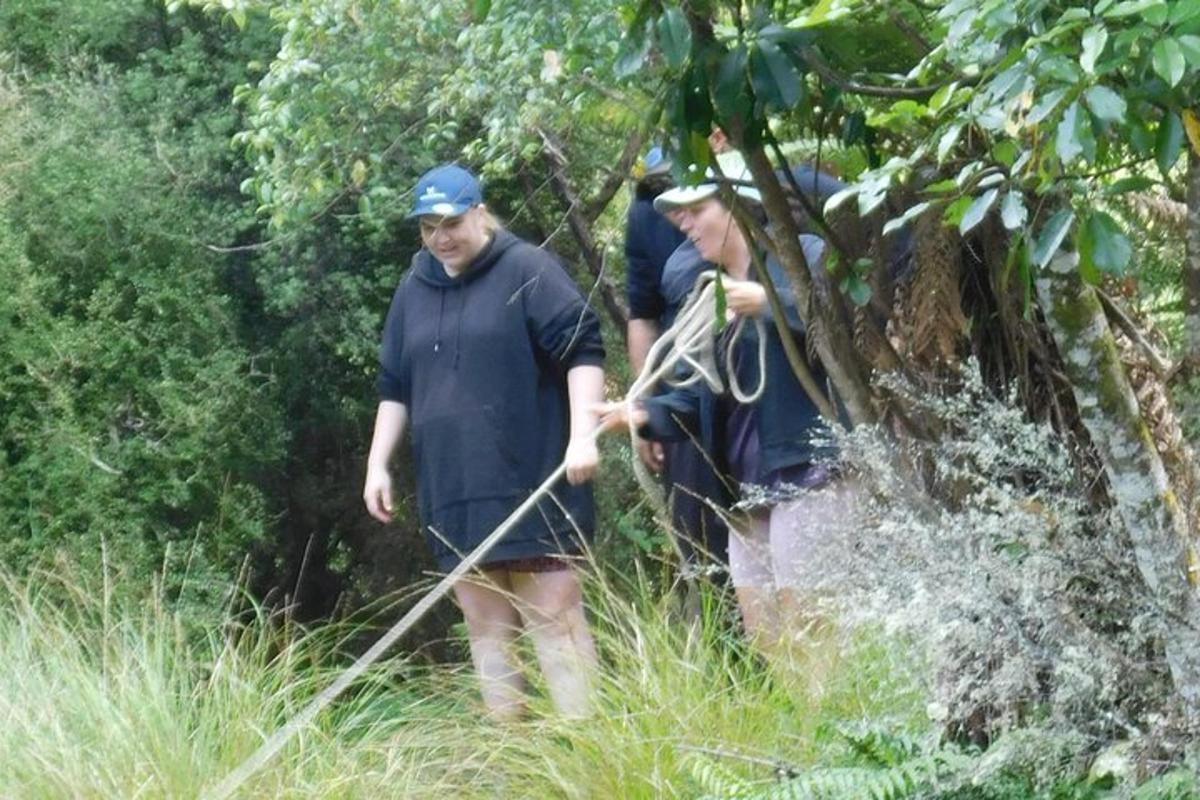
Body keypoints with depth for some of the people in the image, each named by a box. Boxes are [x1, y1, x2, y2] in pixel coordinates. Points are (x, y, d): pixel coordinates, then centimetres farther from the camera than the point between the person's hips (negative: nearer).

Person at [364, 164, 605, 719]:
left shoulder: (527, 271, -2)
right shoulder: (415, 289, 15)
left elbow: (583, 352, -8)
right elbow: (394, 389, 22)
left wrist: (582, 436, -18)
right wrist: (377, 465, 15)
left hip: (528, 483, -6)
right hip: (451, 495, 6)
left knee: (555, 619, -9)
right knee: (487, 628, 5)